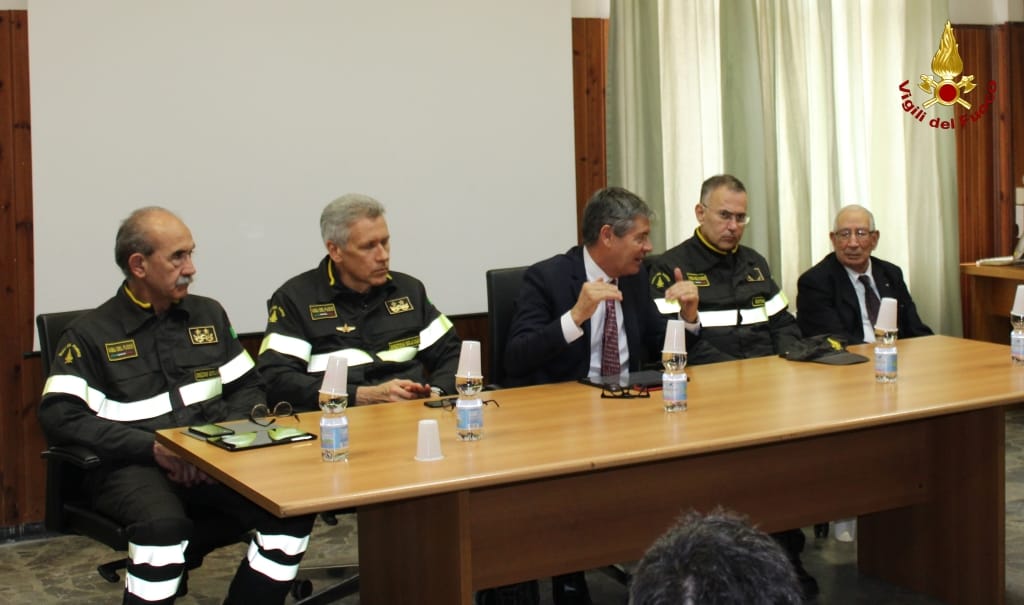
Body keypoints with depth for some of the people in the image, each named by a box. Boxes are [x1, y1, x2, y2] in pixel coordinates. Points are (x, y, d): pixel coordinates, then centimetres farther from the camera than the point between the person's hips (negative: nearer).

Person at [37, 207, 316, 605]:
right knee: (164, 525, -38)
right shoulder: (91, 334, 3)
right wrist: (152, 447, -15)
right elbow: (59, 418, -7)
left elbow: (249, 389, 19)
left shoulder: (208, 315, 17)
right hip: (133, 468, -4)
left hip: (214, 462, 4)